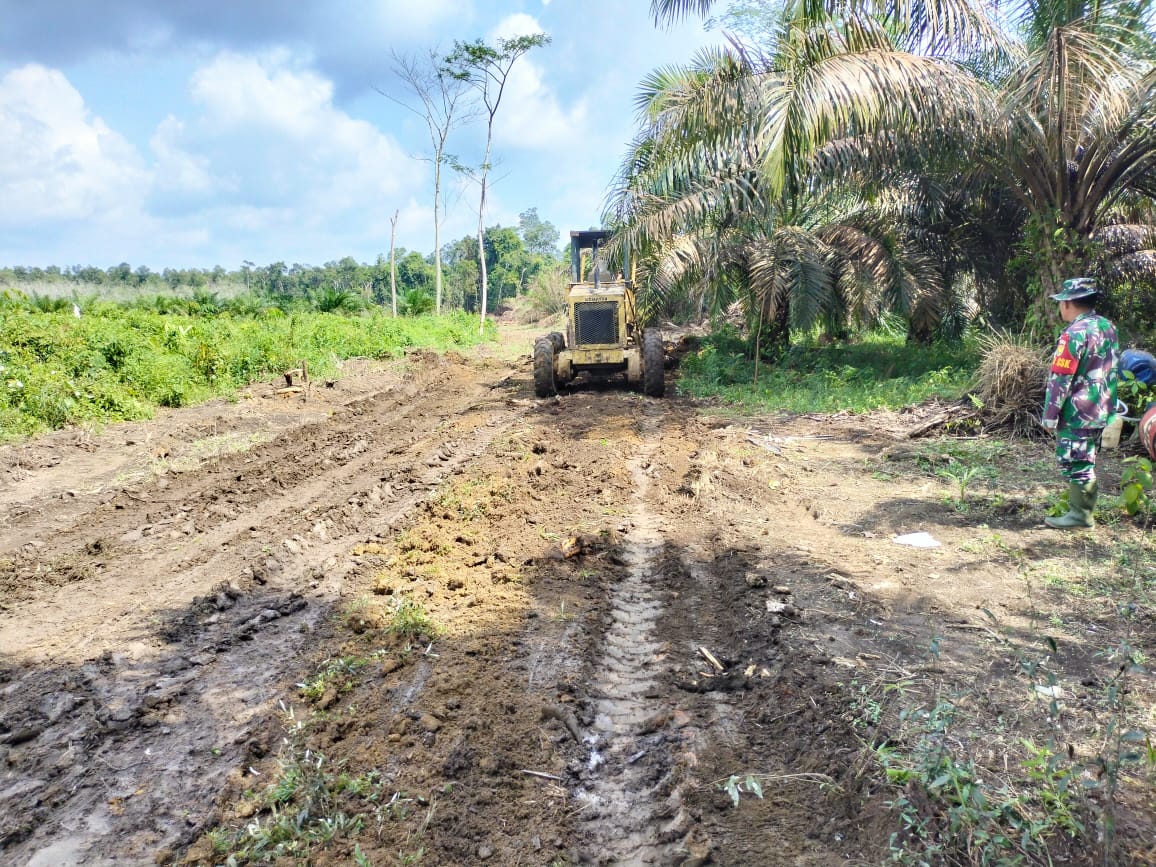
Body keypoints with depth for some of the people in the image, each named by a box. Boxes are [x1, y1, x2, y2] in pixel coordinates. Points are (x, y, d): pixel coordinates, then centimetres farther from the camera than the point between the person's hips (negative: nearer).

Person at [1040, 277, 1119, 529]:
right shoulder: (1108, 328, 8)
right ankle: (1084, 509, 27)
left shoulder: (1075, 334, -19)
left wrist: (1049, 415, -14)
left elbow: (1060, 379, -19)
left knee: (1076, 465, 0)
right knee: (1086, 464, 18)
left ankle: (1079, 515, 7)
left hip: (1077, 414, -9)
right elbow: (1111, 371, 17)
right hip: (1101, 411, 9)